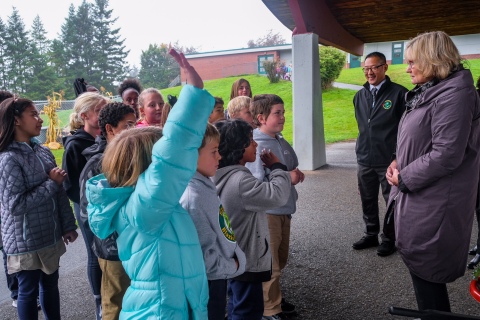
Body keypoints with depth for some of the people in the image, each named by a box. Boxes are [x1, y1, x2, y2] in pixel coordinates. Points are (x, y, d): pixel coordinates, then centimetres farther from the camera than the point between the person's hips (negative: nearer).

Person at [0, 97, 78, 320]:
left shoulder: (43, 152, 4)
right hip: (26, 242, -6)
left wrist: (68, 226, 8)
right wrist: (51, 183, -18)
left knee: (50, 285, 19)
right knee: (29, 291, 10)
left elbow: (59, 192, 7)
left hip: (50, 236, 6)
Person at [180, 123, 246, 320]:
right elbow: (204, 254, -28)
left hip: (216, 279, 9)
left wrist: (234, 260, 4)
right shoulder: (194, 197, -28)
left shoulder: (204, 186, 2)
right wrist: (232, 266, -13)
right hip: (207, 283, -9)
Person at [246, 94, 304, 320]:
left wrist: (297, 175, 0)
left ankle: (273, 297, 41)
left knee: (280, 259, 22)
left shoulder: (282, 142, 5)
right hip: (266, 212, -8)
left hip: (284, 209, 8)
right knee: (270, 264, 7)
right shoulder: (256, 147, -21)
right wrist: (287, 178, -22)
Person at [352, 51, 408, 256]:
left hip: (390, 160, -5)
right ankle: (371, 235, 32)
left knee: (392, 203, 8)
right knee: (368, 201, 16)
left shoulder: (399, 93, -9)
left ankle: (389, 239, 23)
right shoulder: (360, 95, 9)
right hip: (364, 159, 6)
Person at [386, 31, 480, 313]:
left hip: (433, 205, -10)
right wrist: (399, 164, 1)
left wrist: (404, 178, -14)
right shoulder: (428, 92, 13)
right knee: (420, 265, 20)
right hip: (419, 198, 10)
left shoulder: (453, 94, -18)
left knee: (426, 270, 3)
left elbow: (446, 155, -25)